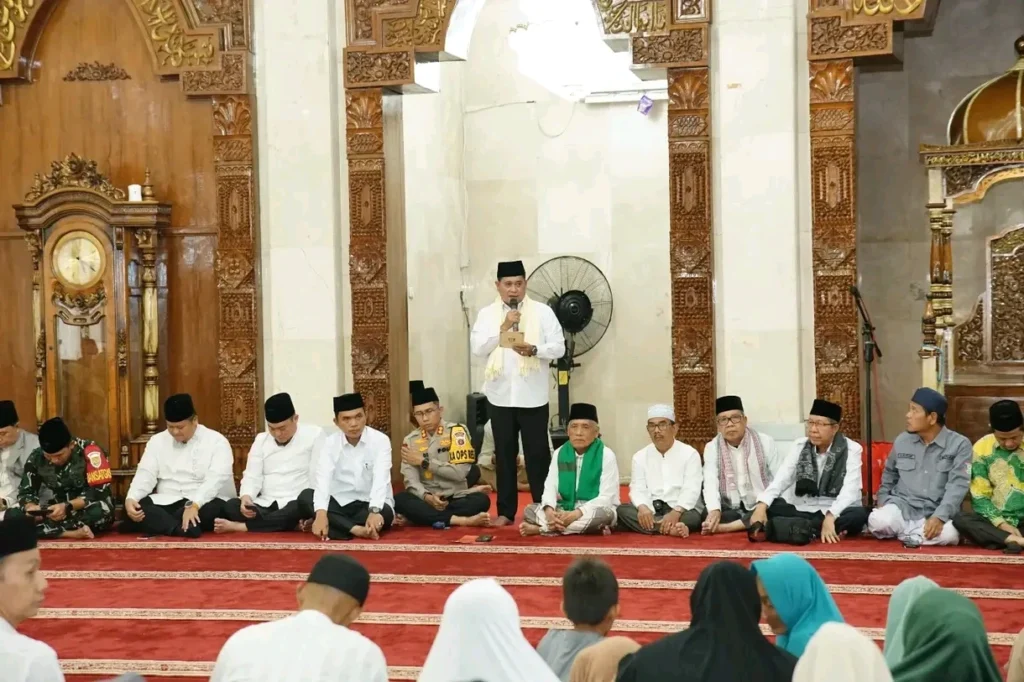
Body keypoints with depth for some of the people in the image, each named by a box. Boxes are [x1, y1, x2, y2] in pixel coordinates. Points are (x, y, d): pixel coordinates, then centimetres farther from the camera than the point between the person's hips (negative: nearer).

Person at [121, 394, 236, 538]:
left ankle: (155, 524, -28)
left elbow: (215, 480, -17)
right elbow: (145, 475, 1)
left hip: (203, 504, -3)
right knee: (134, 507, -25)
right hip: (166, 504, 3)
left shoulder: (217, 441, -4)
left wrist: (194, 505, -34)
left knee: (214, 509, -38)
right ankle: (182, 529, -41)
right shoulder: (157, 441, 10)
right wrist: (130, 499, -21)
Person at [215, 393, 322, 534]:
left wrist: (312, 509, -21)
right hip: (264, 506, 3)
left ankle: (240, 526, -32)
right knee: (230, 506, -23)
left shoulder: (314, 435, -1)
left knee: (304, 506, -39)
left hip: (295, 505, -3)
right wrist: (246, 498, -18)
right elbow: (252, 476, 5)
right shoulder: (261, 440, 12)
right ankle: (291, 524, -29)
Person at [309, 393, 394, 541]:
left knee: (384, 513, -36)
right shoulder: (330, 443, -3)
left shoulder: (380, 440, -10)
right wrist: (321, 514, -38)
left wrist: (374, 511, -43)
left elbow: (380, 479, -24)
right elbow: (322, 479, -19)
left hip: (371, 504, -3)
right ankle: (356, 529, -35)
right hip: (341, 504, 3)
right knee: (306, 497, -26)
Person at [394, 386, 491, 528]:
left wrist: (424, 462, -9)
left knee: (481, 500, -31)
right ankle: (460, 520, -32)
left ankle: (426, 517, -25)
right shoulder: (410, 440, 5)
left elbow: (460, 472, -12)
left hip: (456, 499, -1)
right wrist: (427, 497, -25)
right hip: (427, 500, 2)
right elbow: (411, 480, -5)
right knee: (399, 500, -30)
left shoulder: (457, 431, -2)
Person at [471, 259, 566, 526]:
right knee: (504, 454, 8)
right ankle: (506, 511, 15)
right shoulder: (487, 314, 6)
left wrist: (533, 349, -22)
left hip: (532, 396, -2)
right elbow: (477, 348, -5)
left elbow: (559, 347, -4)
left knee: (537, 453, 1)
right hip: (500, 396, 2)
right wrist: (503, 328, -14)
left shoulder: (543, 312, 1)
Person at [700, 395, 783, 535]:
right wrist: (714, 510, -31)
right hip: (729, 511, 1)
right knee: (706, 517, -29)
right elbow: (710, 483, -11)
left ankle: (725, 527, -35)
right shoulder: (712, 448, 3)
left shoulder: (765, 442, 2)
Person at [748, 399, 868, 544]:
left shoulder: (852, 449, -5)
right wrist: (761, 506, -26)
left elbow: (850, 490, -19)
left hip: (837, 514, -2)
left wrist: (830, 517, -36)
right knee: (770, 506, -22)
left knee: (859, 515, -35)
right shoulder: (800, 446, 6)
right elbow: (780, 479, -7)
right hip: (803, 512, 2)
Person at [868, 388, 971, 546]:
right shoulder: (902, 441, 10)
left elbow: (957, 486, -13)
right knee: (878, 521, -32)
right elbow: (888, 476, 25)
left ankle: (906, 533, -11)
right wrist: (882, 502, 9)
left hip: (936, 513, -2)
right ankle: (917, 533, -6)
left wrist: (939, 517, -27)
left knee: (949, 533, -37)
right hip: (902, 507, 2)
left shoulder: (959, 445, -3)